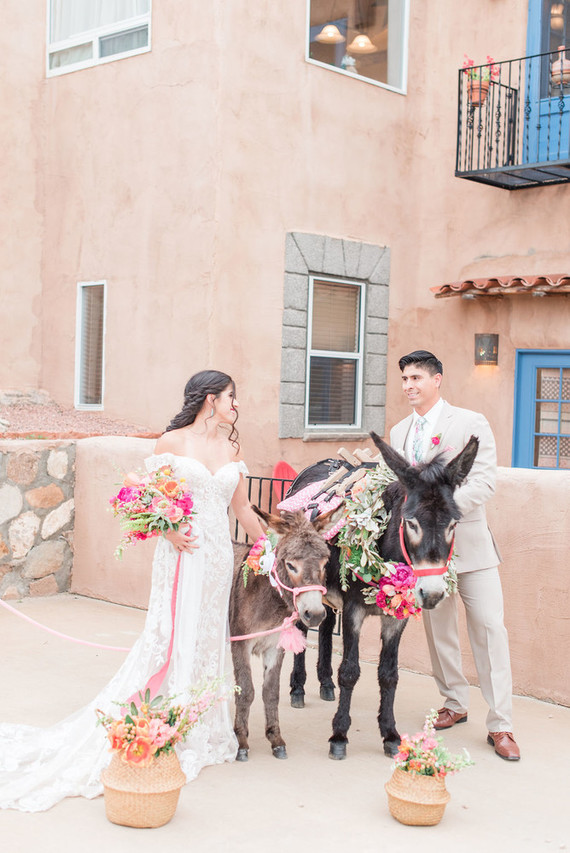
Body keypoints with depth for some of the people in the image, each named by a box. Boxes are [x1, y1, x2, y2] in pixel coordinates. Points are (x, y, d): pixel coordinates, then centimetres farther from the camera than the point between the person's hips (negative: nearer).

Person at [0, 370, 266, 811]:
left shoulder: (232, 448, 12)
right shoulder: (172, 442, -3)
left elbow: (243, 507, 16)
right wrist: (170, 530, -19)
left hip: (218, 554, 5)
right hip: (180, 552, -5)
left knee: (208, 639, 9)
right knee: (170, 637, -7)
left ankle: (198, 732, 19)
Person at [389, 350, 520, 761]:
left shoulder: (471, 423, -5)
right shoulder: (399, 432, 12)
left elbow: (484, 481, -14)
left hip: (467, 539, -5)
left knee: (489, 627, -5)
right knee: (438, 627, 12)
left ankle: (501, 724, 3)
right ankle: (455, 703, 30)